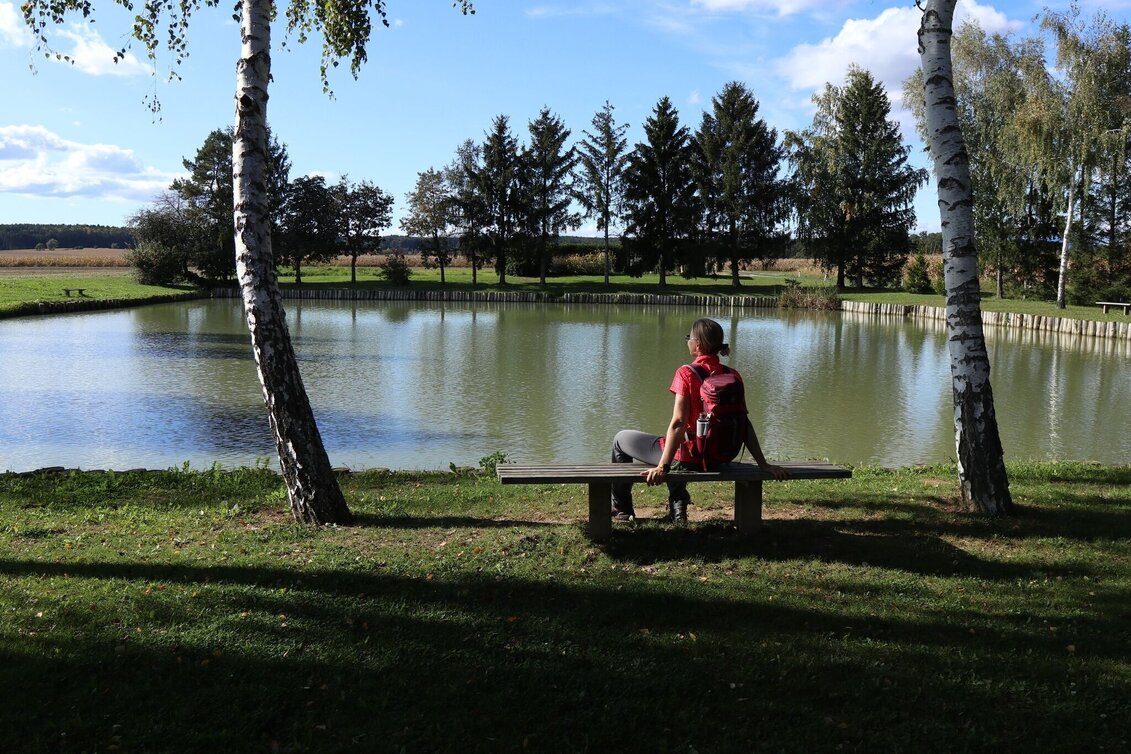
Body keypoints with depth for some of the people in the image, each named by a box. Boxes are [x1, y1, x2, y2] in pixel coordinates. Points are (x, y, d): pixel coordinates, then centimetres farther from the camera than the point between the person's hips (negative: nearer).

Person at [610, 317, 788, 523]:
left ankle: (621, 509, 28)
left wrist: (662, 467, -27)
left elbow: (678, 423, -25)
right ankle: (678, 510, 35)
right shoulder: (733, 376, -1)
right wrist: (763, 464, -1)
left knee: (621, 439, 16)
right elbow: (745, 423, -4)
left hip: (689, 457, -6)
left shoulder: (687, 373, -18)